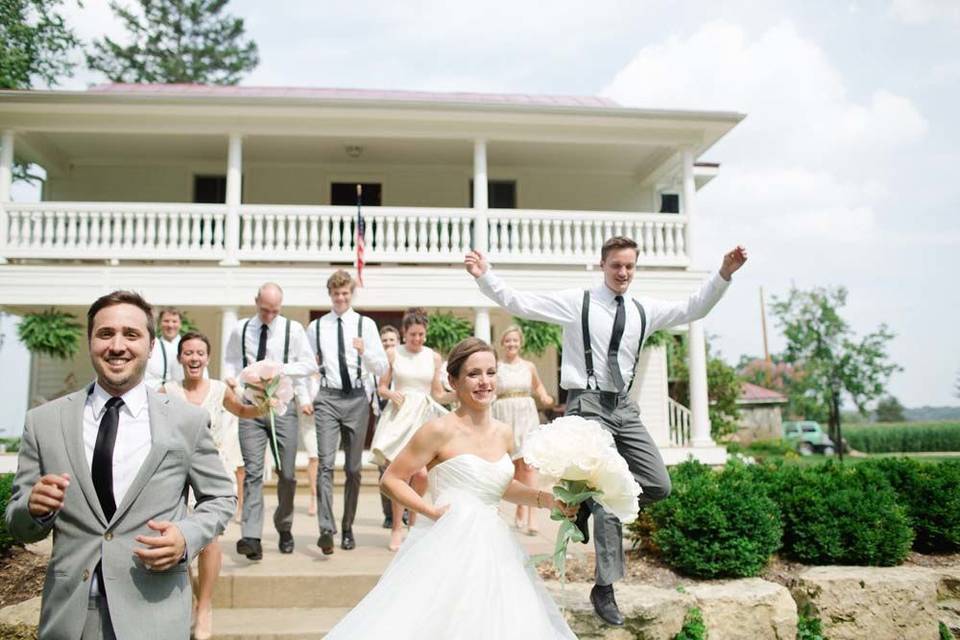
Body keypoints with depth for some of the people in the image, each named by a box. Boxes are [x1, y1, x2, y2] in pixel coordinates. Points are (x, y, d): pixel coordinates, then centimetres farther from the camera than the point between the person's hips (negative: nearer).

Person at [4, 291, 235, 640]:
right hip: (68, 612, 2)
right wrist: (36, 508, -16)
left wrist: (186, 536, -14)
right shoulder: (43, 421, 0)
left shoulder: (187, 420, -5)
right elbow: (19, 526, 6)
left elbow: (221, 498, 4)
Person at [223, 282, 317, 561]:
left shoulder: (293, 329, 1)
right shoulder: (240, 330, 6)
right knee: (253, 472, -8)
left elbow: (309, 364, -1)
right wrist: (229, 376, -6)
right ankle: (251, 537, -11)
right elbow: (230, 359, 16)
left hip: (283, 405, 0)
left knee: (287, 473, 6)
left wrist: (279, 369, -15)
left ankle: (284, 528, 27)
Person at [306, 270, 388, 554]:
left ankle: (347, 528, 19)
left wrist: (365, 352, -16)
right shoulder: (315, 327, 10)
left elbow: (382, 368, 2)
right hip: (327, 398, 0)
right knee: (326, 463, -15)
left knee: (354, 467, 7)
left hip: (357, 399, 1)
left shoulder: (366, 324, 6)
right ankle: (326, 528, -19)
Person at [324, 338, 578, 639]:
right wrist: (432, 511, -15)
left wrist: (545, 498, 10)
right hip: (448, 548, -6)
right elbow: (390, 480, -6)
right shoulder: (441, 430, -11)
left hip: (491, 548, 6)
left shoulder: (504, 433, 7)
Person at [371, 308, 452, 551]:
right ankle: (397, 527, 14)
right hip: (399, 414, -1)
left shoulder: (433, 357, 8)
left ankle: (413, 515, 20)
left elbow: (438, 394, 10)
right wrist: (392, 394, -12)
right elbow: (382, 387, 8)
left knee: (422, 474, -10)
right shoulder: (393, 354, 4)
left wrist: (457, 393, -8)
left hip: (423, 416, 1)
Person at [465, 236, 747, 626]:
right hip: (588, 405, -6)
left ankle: (588, 503, 24)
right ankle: (604, 588, 6)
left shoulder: (644, 310, 10)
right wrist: (485, 277, -17)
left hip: (623, 407, 6)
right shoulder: (576, 302, -2)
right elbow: (519, 303, -5)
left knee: (658, 486, 2)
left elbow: (693, 309, 13)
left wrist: (723, 275, 2)